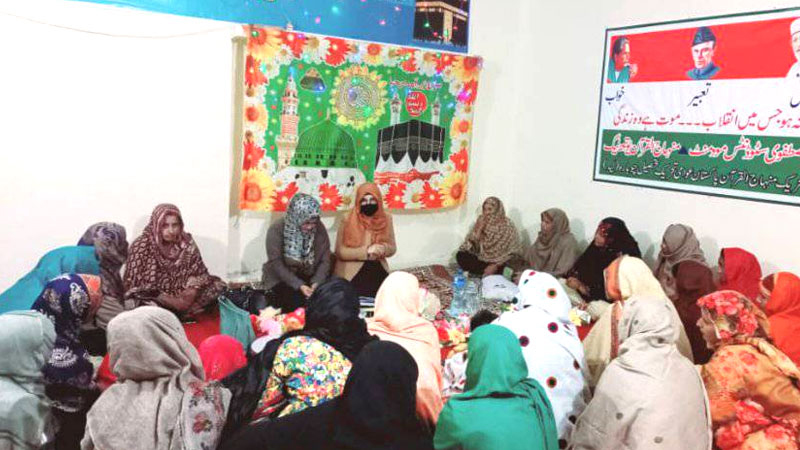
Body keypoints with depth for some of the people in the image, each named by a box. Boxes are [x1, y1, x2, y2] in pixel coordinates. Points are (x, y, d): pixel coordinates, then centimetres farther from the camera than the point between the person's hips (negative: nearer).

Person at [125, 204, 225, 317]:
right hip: (154, 299, -4)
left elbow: (199, 272, 2)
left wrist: (193, 291, -21)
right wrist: (171, 301, -24)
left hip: (183, 294, 4)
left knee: (218, 285, -15)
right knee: (145, 304, -36)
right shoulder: (142, 246, -14)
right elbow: (138, 285, -15)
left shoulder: (187, 242, -2)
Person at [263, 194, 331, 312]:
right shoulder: (276, 230, -16)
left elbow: (325, 260, -5)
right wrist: (299, 285, -27)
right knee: (297, 302, -28)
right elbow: (276, 264, -18)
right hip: (281, 278, -3)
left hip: (310, 277, 3)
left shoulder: (319, 228, -7)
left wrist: (317, 282, -23)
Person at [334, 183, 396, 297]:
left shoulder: (386, 218, 2)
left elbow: (392, 248, 8)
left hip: (378, 272, 3)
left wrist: (382, 248, -15)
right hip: (351, 274, -3)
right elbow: (340, 251, -11)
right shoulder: (348, 220, -8)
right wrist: (366, 251, -20)